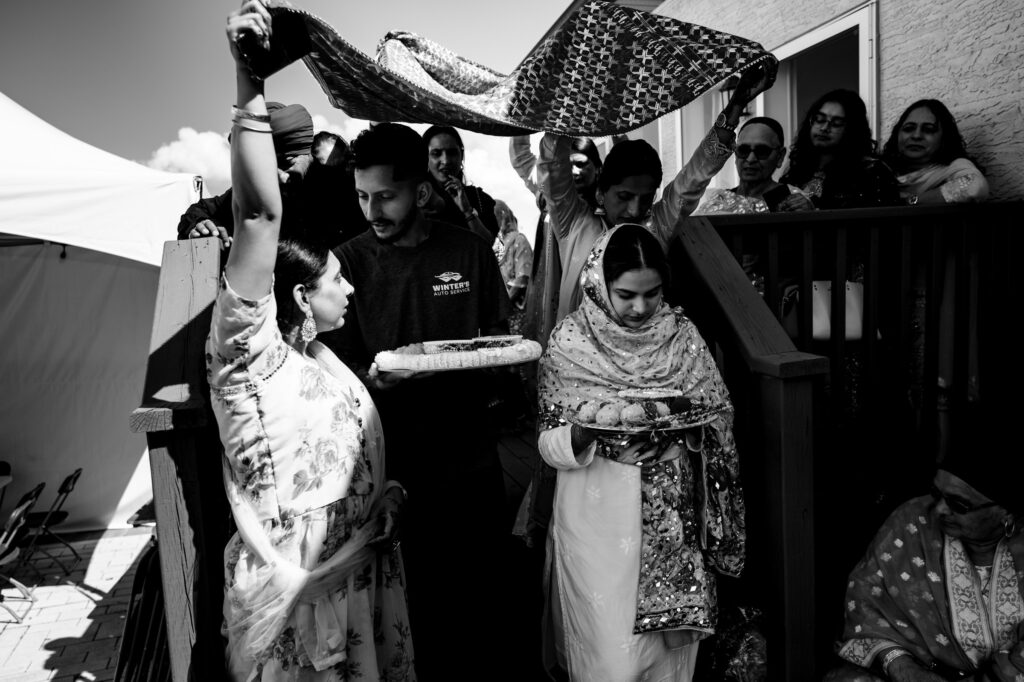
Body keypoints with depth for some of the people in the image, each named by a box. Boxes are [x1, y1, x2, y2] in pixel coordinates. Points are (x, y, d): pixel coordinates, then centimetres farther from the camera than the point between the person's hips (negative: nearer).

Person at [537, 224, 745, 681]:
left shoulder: (681, 334, 1)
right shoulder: (569, 342, -7)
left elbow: (720, 419, 4)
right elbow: (549, 445, -5)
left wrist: (681, 429, -17)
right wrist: (586, 434, -26)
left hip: (674, 524, 3)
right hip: (598, 524, -2)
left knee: (672, 641, 13)